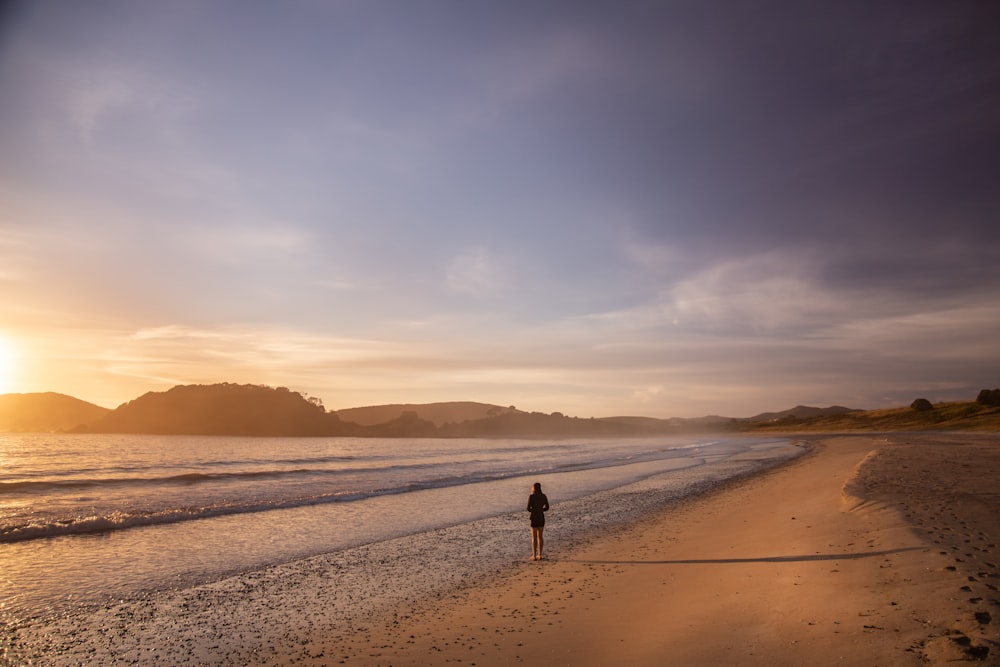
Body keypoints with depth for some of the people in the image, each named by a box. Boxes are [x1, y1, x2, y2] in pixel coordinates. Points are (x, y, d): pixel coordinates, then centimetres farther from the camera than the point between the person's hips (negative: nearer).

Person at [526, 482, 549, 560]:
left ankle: (534, 556, 4)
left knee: (534, 537, 4)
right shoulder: (543, 496, 1)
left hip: (534, 518, -4)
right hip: (542, 517, 4)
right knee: (540, 536, 13)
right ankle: (539, 555, 14)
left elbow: (528, 509, -11)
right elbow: (547, 507, 4)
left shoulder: (531, 496, -11)